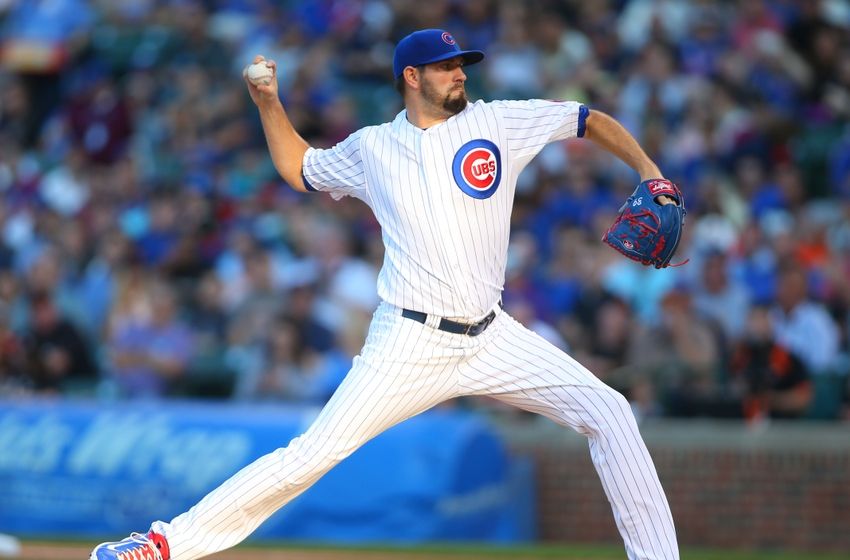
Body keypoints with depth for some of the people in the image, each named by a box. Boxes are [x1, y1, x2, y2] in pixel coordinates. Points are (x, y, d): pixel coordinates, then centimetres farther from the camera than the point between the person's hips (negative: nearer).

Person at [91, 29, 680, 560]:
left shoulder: (496, 122, 4)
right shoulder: (371, 148, 6)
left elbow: (592, 120, 9)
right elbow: (300, 168, 24)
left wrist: (650, 175, -2)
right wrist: (268, 103, 11)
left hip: (492, 338, 2)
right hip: (411, 344, -2)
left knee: (607, 411, -8)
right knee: (312, 455, -12)